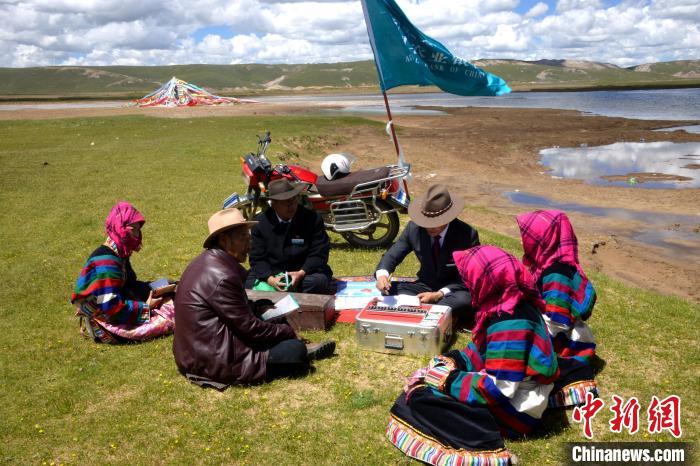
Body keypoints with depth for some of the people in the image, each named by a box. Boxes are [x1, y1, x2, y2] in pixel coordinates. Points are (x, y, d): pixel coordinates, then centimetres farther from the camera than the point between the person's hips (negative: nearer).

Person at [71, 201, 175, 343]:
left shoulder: (119, 254, 3)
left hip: (112, 313, 10)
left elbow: (128, 285, 17)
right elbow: (110, 307, -28)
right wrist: (145, 307, -18)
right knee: (167, 318, -16)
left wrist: (150, 289, 2)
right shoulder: (106, 261, -27)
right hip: (104, 325, -10)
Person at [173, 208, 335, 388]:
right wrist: (287, 331, -5)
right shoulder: (221, 277, -25)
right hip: (214, 362, -10)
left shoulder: (208, 261, 6)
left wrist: (260, 308, 6)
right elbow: (251, 328, -19)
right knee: (295, 351, -12)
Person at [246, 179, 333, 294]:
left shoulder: (313, 219, -4)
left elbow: (319, 253, -5)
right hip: (270, 273, 1)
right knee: (249, 284, -24)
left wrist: (301, 273, -22)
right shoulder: (260, 223, 1)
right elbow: (257, 258, -2)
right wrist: (270, 279, -21)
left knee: (318, 281, -32)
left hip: (304, 272, -1)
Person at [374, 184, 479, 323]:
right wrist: (382, 275, -29)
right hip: (426, 286, 4)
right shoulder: (414, 228, -11)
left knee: (464, 301, -37)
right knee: (389, 290, -21)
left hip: (455, 290, -3)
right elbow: (391, 255, -5)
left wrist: (440, 294, -31)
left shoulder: (467, 235, -20)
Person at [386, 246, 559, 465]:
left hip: (516, 410, -10)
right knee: (428, 377, 9)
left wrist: (449, 380, -19)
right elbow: (484, 351, 12)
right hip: (513, 391, 10)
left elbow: (499, 389, -28)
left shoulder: (509, 324, -29)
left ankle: (488, 441, -14)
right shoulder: (512, 305, 1)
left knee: (423, 396, -16)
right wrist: (453, 361, -1)